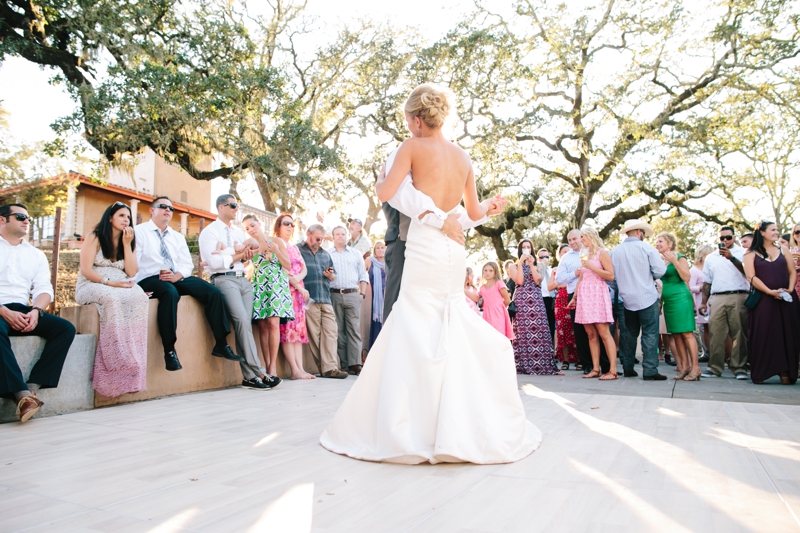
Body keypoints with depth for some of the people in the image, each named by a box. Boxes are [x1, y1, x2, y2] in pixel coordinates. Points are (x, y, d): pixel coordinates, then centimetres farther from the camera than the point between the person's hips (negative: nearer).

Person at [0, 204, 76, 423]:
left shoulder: (36, 254, 19)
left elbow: (44, 289, 9)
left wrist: (35, 310, -13)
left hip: (22, 311, 4)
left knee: (65, 328, -19)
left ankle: (33, 385, -25)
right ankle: (22, 394, -38)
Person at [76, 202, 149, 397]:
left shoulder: (130, 241, 15)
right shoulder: (94, 238, 3)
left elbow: (131, 273, 2)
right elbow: (86, 270, -8)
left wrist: (126, 244, -1)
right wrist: (109, 282, -21)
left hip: (121, 287, 4)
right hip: (92, 286, -3)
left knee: (139, 297, -33)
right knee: (113, 298, -39)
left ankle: (132, 360, -38)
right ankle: (119, 363, -38)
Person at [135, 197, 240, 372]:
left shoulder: (178, 237, 23)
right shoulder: (139, 231, 6)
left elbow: (187, 264, 13)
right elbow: (134, 264, -6)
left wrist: (176, 275, -10)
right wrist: (162, 276, -21)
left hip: (177, 278, 6)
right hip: (150, 279, -5)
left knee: (213, 292, -17)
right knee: (170, 292, -40)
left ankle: (221, 345, -12)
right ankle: (169, 351, -32)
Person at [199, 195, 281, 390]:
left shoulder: (240, 232, 22)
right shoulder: (209, 232, 2)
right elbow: (213, 262, -11)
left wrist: (246, 257, -3)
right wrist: (238, 256, -5)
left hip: (243, 279, 6)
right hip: (223, 279, -6)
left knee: (244, 324, -4)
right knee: (243, 322, -21)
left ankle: (249, 377, -3)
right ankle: (259, 373, -18)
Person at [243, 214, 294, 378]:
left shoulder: (276, 241, 7)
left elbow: (288, 266, 4)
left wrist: (276, 251, -8)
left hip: (276, 284, -3)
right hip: (258, 286, 3)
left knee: (273, 323, -15)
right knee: (262, 326, -4)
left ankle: (273, 366, -13)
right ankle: (267, 366, 0)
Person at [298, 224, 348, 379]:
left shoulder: (325, 254, 23)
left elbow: (333, 276, 29)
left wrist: (330, 275, 5)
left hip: (326, 299, 5)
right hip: (309, 300, -5)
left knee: (331, 332, -4)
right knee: (314, 335, -3)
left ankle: (330, 368, -5)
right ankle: (325, 368, 3)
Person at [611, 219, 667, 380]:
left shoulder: (615, 251, 2)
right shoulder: (645, 248, -7)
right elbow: (660, 270, -10)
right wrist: (650, 278, 10)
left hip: (627, 299, 4)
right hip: (647, 297, -4)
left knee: (629, 334, 14)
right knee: (650, 333, 0)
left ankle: (628, 368, 18)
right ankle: (650, 370, -3)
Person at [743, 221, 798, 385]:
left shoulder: (783, 250, 13)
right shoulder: (751, 253, 2)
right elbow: (751, 276, -6)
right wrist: (770, 292, -15)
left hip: (785, 299, 3)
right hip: (762, 300, -3)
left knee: (786, 335, 3)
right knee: (762, 335, -3)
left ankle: (785, 372, 9)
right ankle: (760, 373, 2)